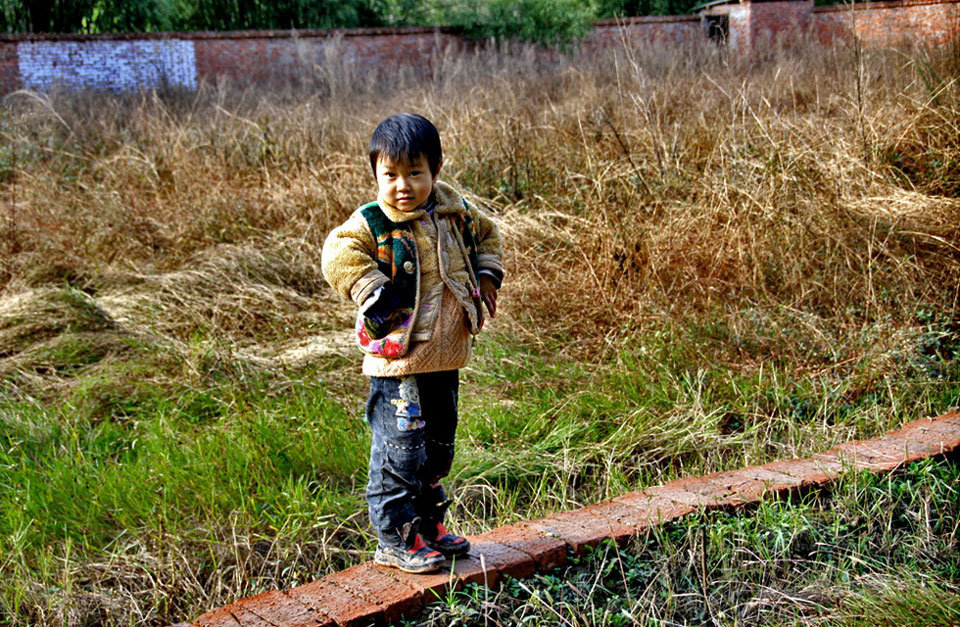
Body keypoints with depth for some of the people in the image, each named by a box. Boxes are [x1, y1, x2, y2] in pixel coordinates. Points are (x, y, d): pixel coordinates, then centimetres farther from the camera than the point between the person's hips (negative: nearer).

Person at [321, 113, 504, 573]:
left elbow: (485, 235, 23)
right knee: (401, 453, -2)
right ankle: (395, 540, 13)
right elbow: (338, 255, -24)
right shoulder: (372, 224, -13)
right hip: (398, 364, -7)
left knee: (438, 449, 18)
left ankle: (428, 526, 34)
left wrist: (487, 276, 10)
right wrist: (377, 297, -25)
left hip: (446, 360, 7)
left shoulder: (455, 213, 5)